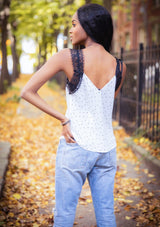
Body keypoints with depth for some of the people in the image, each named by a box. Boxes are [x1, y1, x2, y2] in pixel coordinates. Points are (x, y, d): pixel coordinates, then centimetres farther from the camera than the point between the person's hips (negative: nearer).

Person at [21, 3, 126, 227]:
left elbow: (27, 92, -12)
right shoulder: (120, 67, -1)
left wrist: (63, 119, -10)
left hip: (75, 147, -4)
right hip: (106, 149, 4)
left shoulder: (68, 57, -11)